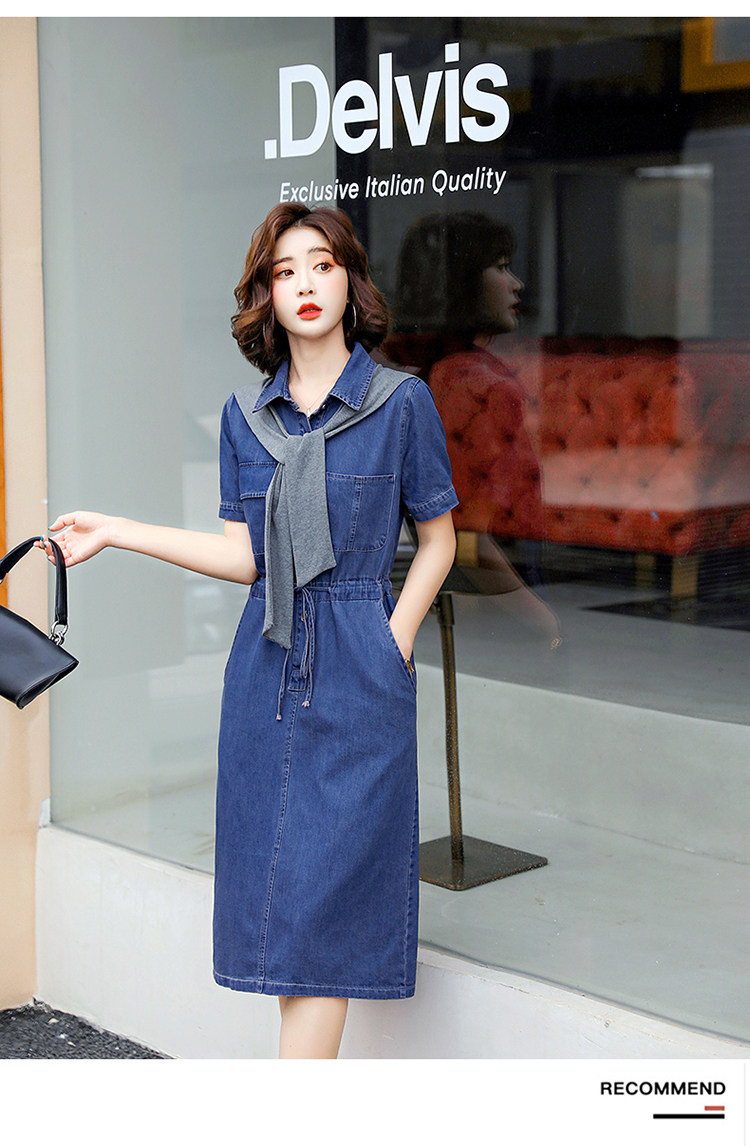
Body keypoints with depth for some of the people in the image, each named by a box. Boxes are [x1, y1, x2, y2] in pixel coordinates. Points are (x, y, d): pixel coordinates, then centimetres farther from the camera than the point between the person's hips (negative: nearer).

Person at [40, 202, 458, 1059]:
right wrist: (115, 532, 7)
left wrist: (396, 642, -6)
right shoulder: (245, 413, 8)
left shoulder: (400, 401, -2)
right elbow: (247, 556, 7)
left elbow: (438, 540, 5)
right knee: (272, 890, 6)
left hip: (358, 670, -4)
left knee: (321, 899, -6)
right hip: (267, 665, 4)